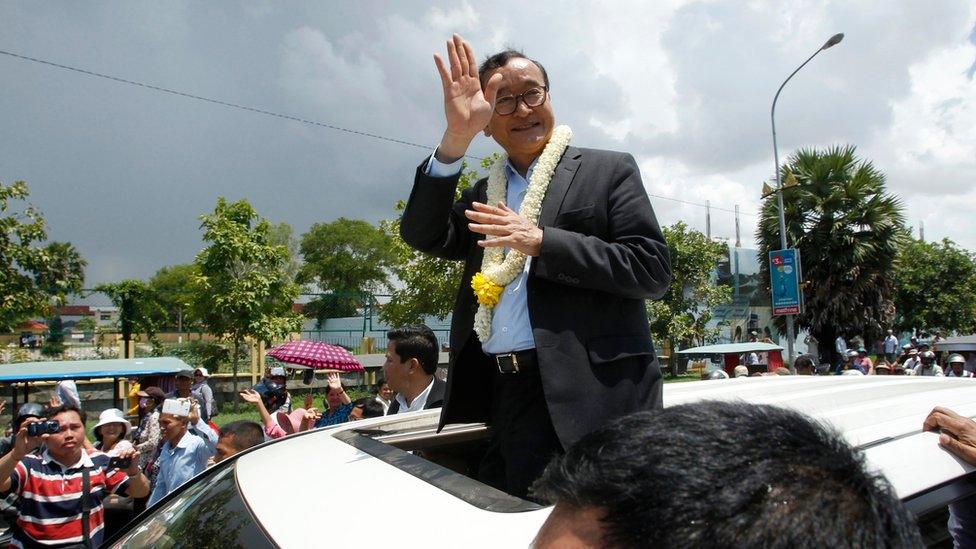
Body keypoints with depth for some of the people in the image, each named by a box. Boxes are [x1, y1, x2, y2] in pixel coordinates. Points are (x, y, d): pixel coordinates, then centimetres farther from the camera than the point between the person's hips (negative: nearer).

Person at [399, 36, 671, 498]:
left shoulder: (607, 170, 3)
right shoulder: (483, 193, 17)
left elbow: (652, 270, -6)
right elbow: (422, 235, 1)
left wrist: (541, 240, -14)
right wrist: (455, 139, -10)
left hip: (587, 396, -4)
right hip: (496, 396, 5)